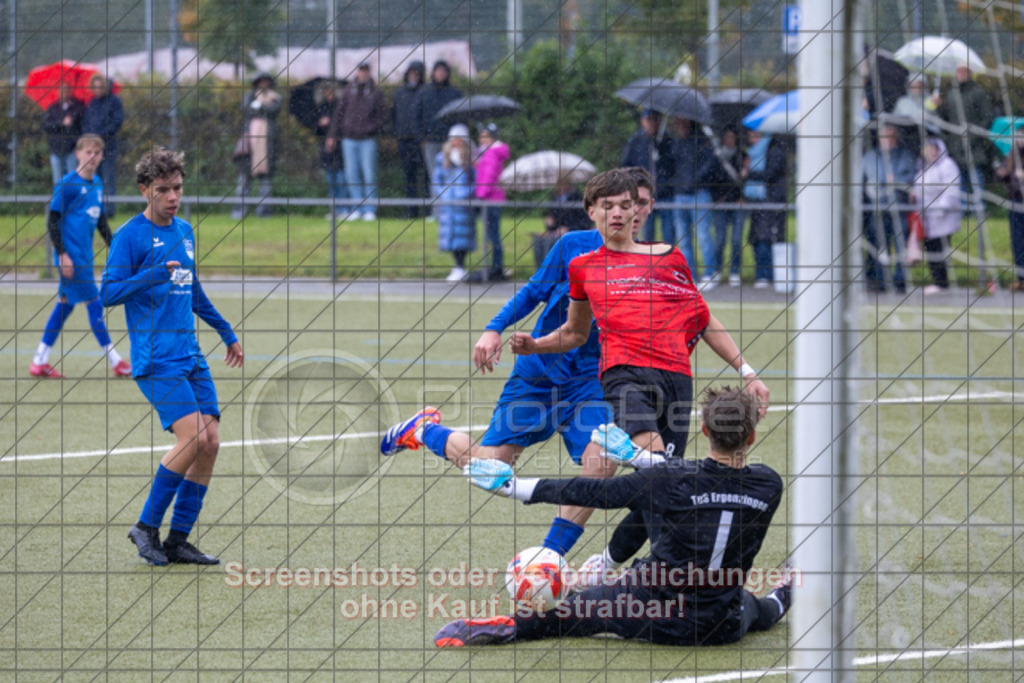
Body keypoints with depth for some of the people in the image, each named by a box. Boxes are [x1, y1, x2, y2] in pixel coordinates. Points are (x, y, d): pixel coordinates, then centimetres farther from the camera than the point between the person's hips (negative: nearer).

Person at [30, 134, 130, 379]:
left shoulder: (97, 184, 11)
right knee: (94, 305, -5)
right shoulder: (68, 184, -12)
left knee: (65, 304, 12)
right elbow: (52, 221, -11)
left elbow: (101, 221, 22)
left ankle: (40, 362, 19)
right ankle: (115, 362, 1)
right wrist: (62, 254, -16)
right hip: (71, 256, -8)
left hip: (84, 257, 8)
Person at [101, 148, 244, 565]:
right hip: (155, 358, -7)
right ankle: (146, 527, -5)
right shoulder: (130, 236, -7)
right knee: (193, 437, -19)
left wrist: (226, 332, 35)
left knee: (210, 443, -2)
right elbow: (108, 293, -14)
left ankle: (178, 541, 6)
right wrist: (153, 275, -27)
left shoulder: (184, 232, 15)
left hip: (190, 355, 7)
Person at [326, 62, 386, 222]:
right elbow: (339, 114, 12)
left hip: (368, 140, -3)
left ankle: (370, 209, 1)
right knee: (352, 174, 3)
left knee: (369, 175, -4)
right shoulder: (348, 92, 10)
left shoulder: (376, 93, 4)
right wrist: (332, 135, 9)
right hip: (349, 139, 3)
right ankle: (358, 207, 9)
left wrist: (373, 128, -12)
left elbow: (382, 114, 4)